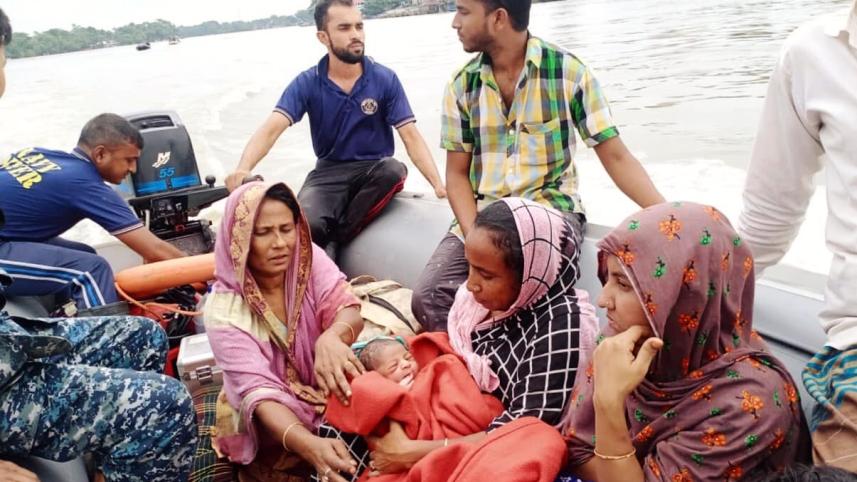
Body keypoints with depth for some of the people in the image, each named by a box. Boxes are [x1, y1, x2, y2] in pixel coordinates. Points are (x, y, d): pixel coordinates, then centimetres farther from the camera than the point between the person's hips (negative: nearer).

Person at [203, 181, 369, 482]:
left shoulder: (309, 259, -10)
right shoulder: (224, 310, -20)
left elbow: (348, 310, -24)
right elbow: (259, 391, -30)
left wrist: (331, 337, -50)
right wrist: (308, 443, -50)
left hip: (330, 389, 4)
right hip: (274, 422, -4)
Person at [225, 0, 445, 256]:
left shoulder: (385, 79, -5)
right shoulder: (307, 83, -4)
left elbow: (410, 135, -10)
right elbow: (271, 129, -15)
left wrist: (439, 185, -24)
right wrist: (243, 169, -36)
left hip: (374, 169, 1)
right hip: (328, 173, -1)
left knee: (393, 169, -35)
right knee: (305, 225, -32)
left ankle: (339, 235, -15)